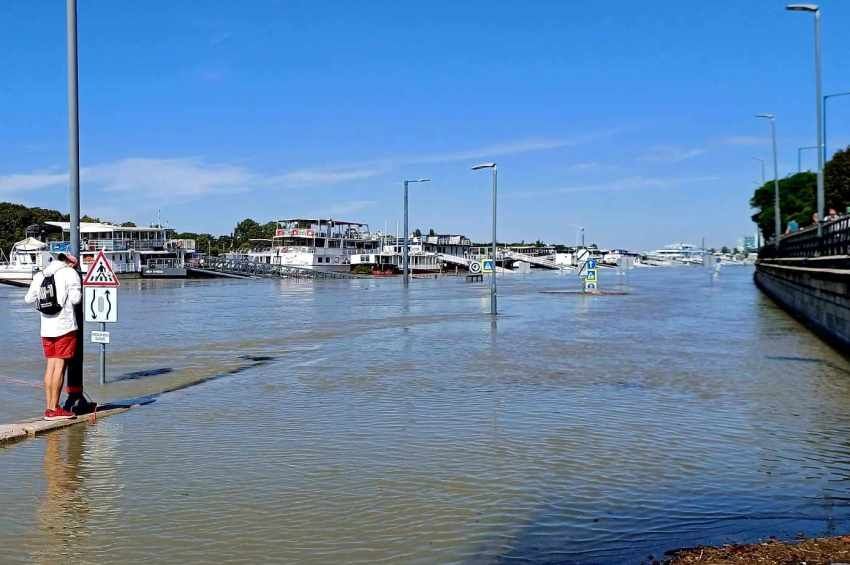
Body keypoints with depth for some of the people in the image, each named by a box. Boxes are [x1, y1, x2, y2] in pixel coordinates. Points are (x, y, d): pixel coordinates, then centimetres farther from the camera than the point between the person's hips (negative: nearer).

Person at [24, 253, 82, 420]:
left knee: (50, 365, 10)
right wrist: (78, 293, 9)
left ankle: (49, 408, 10)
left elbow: (28, 299, 17)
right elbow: (75, 299, -12)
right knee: (60, 366, -4)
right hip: (65, 326, -6)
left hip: (46, 328, 6)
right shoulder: (70, 273, -3)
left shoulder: (40, 275, 14)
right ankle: (54, 409, -3)